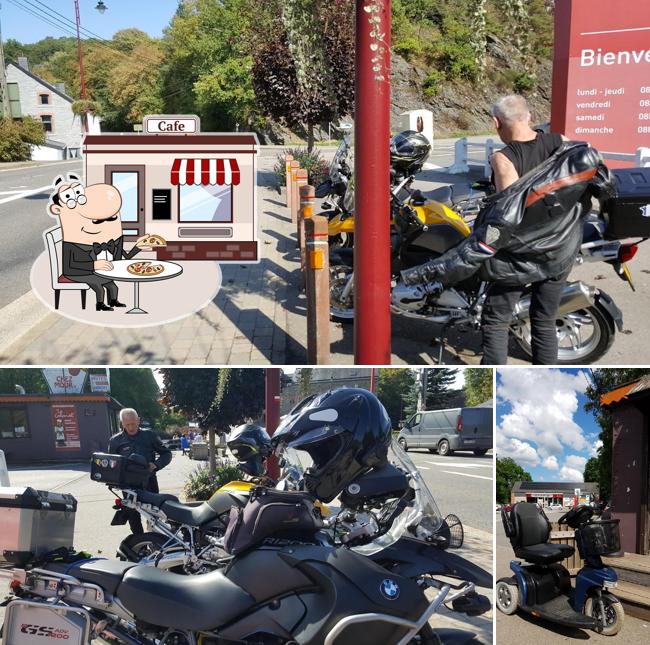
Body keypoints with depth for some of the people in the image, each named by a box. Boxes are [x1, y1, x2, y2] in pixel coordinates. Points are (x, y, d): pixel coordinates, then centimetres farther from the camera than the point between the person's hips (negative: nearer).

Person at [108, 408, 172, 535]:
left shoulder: (149, 435, 4)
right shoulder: (115, 441, 7)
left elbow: (166, 454, 8)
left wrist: (155, 465, -11)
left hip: (149, 483, -1)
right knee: (133, 519, 5)